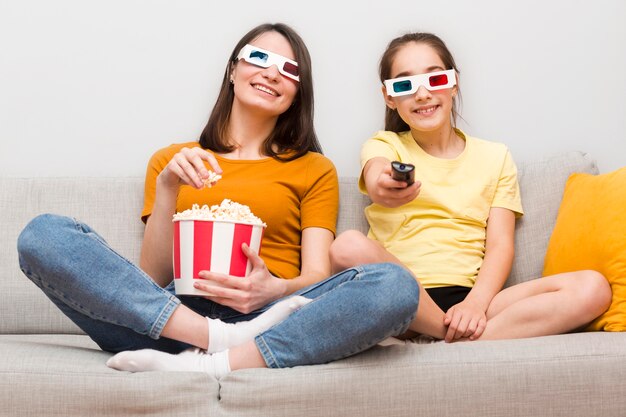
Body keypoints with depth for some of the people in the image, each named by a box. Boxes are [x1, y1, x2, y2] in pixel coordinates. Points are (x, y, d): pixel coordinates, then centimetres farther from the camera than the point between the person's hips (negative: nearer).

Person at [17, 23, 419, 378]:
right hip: (171, 314, 1)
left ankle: (206, 365, -33)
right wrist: (166, 187, -5)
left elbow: (316, 278, 4)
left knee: (395, 284, -28)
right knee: (44, 233, -20)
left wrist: (275, 289, -19)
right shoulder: (172, 161, 21)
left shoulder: (315, 169, 19)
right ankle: (219, 339, -30)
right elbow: (154, 278, 9)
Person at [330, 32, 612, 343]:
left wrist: (475, 303, -13)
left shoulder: (495, 157, 17)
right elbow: (376, 175, -15)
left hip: (468, 297, 2)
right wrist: (382, 188, -41)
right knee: (349, 246, -35)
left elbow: (500, 245, 7)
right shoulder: (384, 145, 12)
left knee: (593, 288, -20)